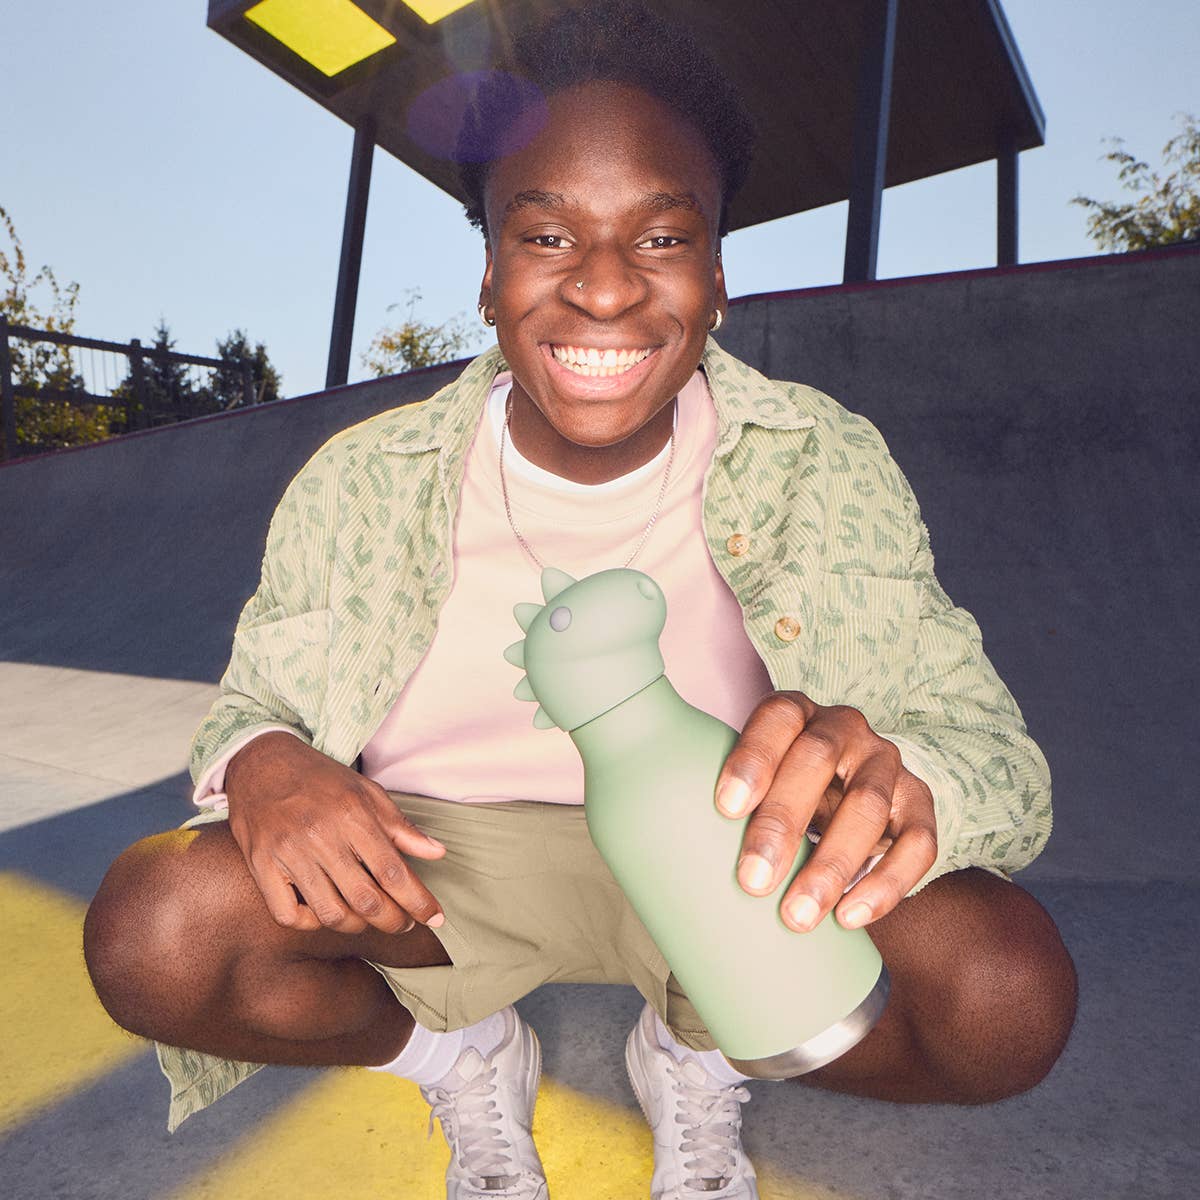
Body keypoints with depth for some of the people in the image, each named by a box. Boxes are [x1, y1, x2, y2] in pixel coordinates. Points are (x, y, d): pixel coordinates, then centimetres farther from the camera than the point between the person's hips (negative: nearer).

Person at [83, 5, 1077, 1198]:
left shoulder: (823, 465, -14)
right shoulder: (359, 484, -11)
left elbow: (1000, 759, -15)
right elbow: (249, 706, 0)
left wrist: (893, 780, -41)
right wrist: (260, 762, -26)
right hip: (437, 852, 1)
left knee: (1012, 993, -24)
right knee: (151, 937, -22)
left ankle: (694, 1056, 10)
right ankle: (463, 1061, 11)